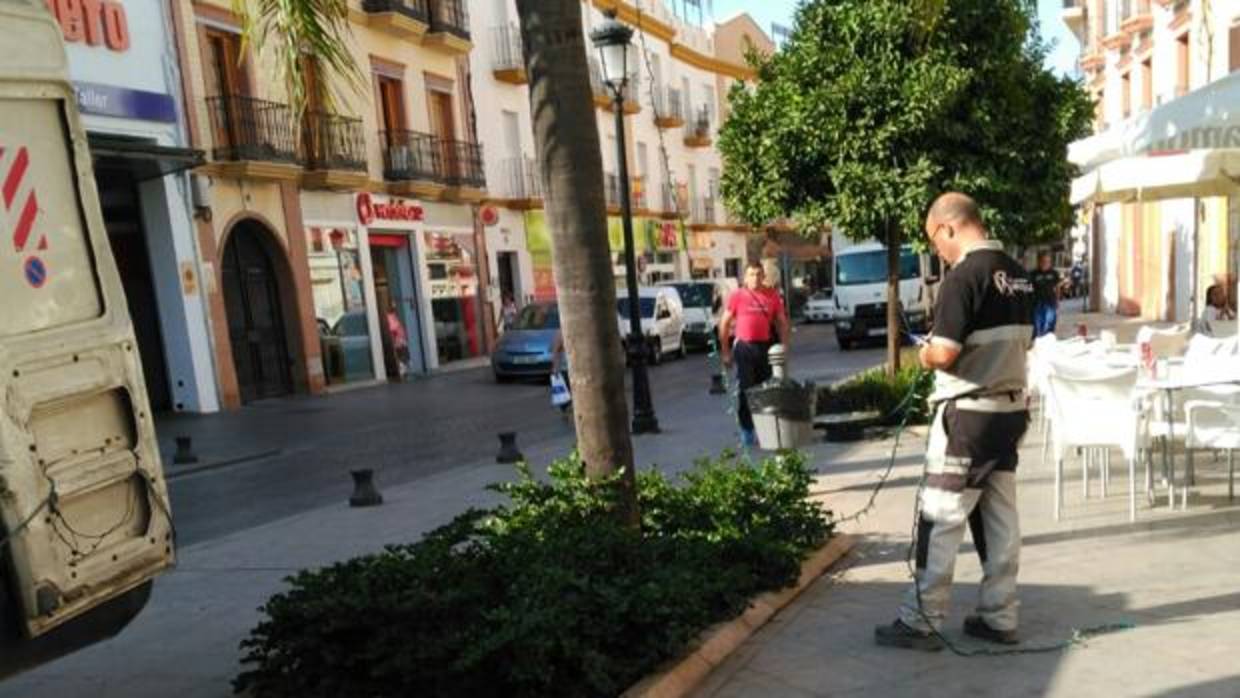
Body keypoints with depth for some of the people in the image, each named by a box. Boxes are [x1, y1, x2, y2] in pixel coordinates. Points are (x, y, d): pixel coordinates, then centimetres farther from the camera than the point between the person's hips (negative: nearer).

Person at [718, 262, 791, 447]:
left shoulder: (772, 295, 6)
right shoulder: (736, 296, -2)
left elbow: (781, 322, 12)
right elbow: (724, 324, 1)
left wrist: (784, 345, 4)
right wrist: (725, 351, -1)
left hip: (766, 346, 3)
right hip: (744, 347, -3)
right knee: (745, 389, -1)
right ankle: (747, 430, 8)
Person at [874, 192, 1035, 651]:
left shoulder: (964, 276, -17)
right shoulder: (1018, 275, 10)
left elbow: (944, 353, -23)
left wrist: (926, 354, -3)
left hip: (969, 415, -8)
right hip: (1010, 409, 9)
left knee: (939, 519, 0)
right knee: (1000, 519, 14)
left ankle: (921, 622, 8)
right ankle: (999, 618, 23)